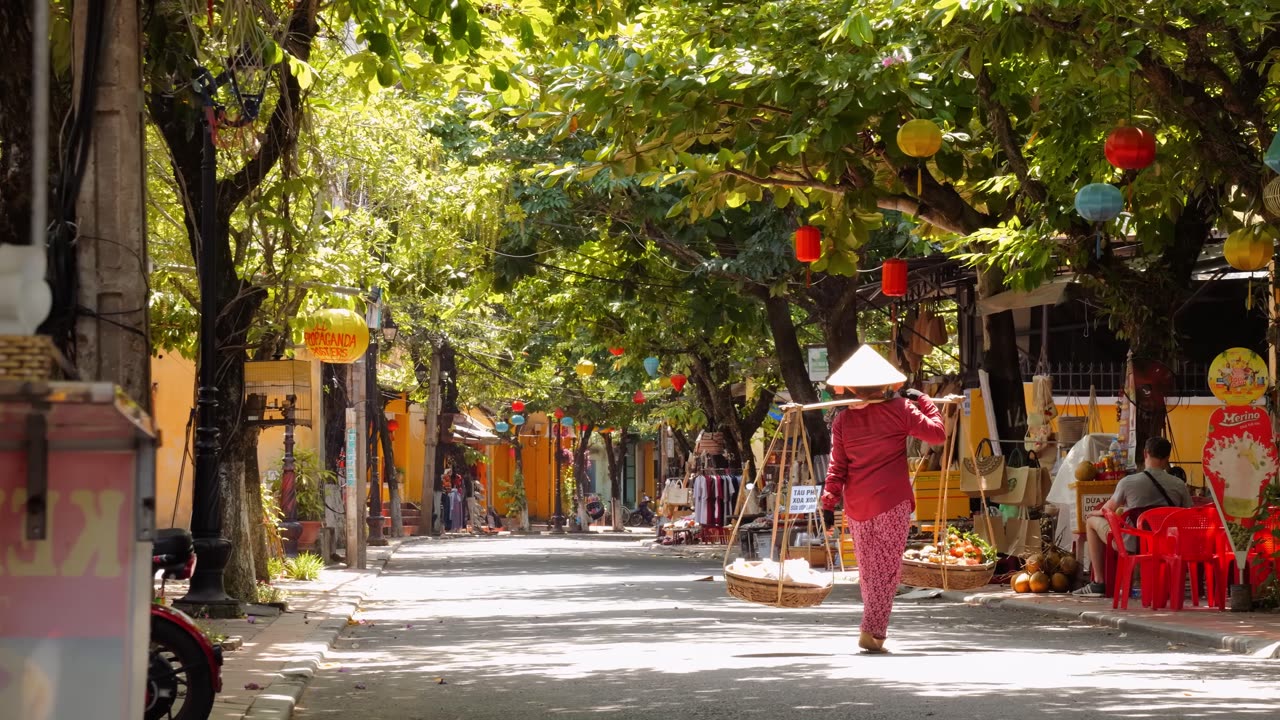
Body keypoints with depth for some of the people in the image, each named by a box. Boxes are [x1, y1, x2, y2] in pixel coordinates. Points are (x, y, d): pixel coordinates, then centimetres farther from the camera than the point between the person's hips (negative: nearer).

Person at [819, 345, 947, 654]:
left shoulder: (843, 420, 5)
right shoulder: (899, 410, -3)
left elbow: (837, 466, 2)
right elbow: (938, 433, 1)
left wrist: (829, 498, 4)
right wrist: (923, 401, 12)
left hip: (856, 503, 3)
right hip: (893, 501, -3)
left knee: (867, 568, 14)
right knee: (887, 567, -2)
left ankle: (873, 626, 21)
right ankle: (873, 631, -11)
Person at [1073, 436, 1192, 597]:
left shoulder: (1128, 482, -12)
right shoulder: (1180, 486, -5)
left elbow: (1109, 510, 5)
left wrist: (1093, 514, 28)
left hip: (1132, 546, -4)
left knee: (1092, 521, 20)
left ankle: (1098, 582, 16)